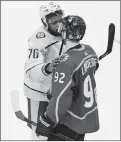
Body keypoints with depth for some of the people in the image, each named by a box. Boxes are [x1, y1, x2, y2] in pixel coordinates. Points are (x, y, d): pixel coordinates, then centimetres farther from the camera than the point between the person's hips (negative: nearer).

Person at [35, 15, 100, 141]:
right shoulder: (89, 50, -4)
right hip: (89, 113, 9)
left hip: (71, 120, -9)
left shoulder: (66, 62, -28)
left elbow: (61, 99, -28)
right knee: (77, 137, 26)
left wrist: (46, 123, -20)